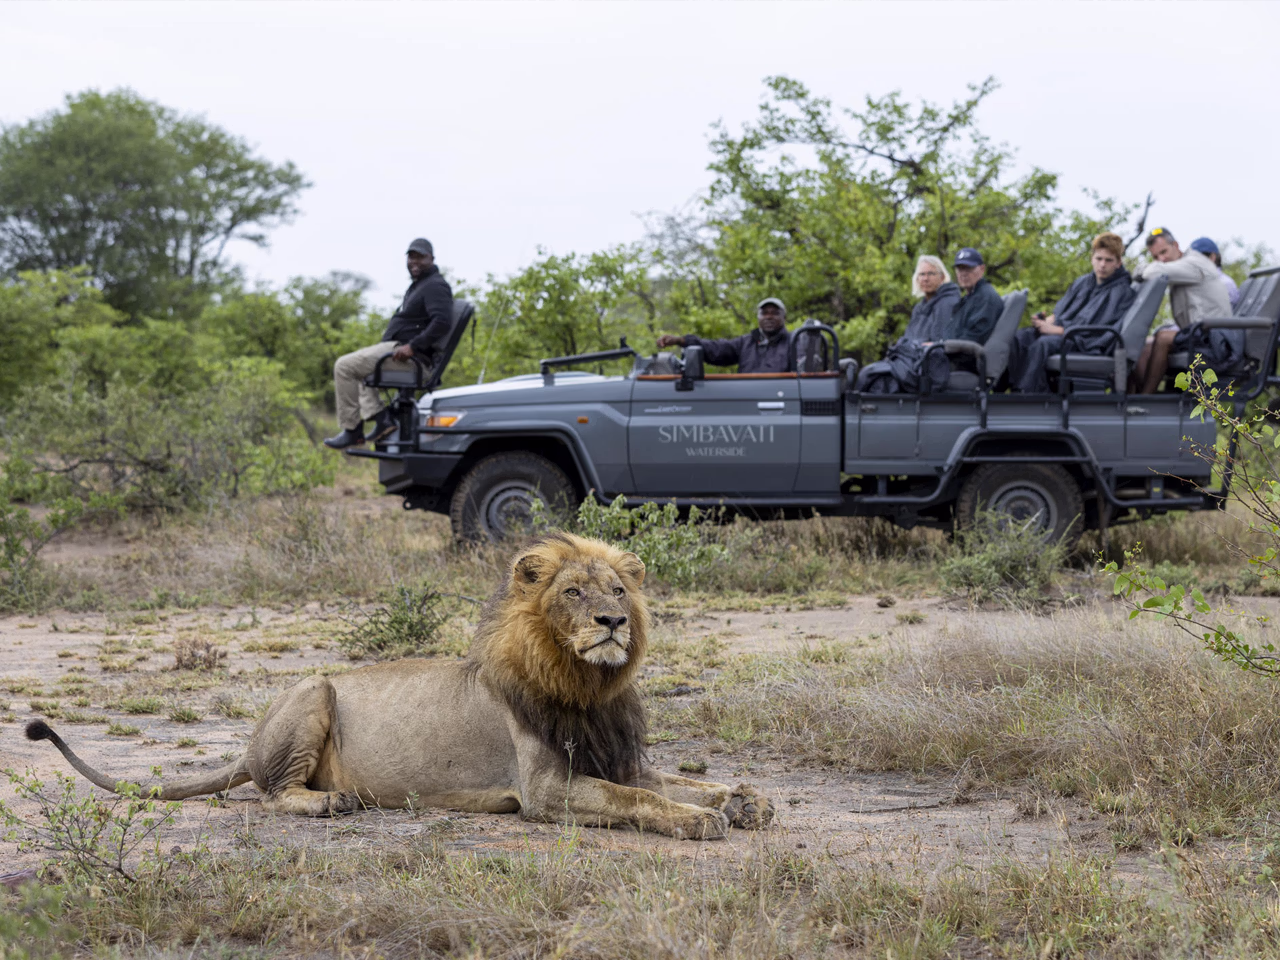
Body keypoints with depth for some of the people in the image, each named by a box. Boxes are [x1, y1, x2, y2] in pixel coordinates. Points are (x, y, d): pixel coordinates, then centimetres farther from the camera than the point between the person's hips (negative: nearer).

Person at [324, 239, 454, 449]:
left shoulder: (434, 286, -12)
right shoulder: (418, 284, 20)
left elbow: (442, 321, -27)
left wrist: (413, 346, -28)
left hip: (410, 357, -11)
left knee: (344, 366, -14)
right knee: (353, 366, 26)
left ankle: (351, 430, -10)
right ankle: (380, 417, 7)